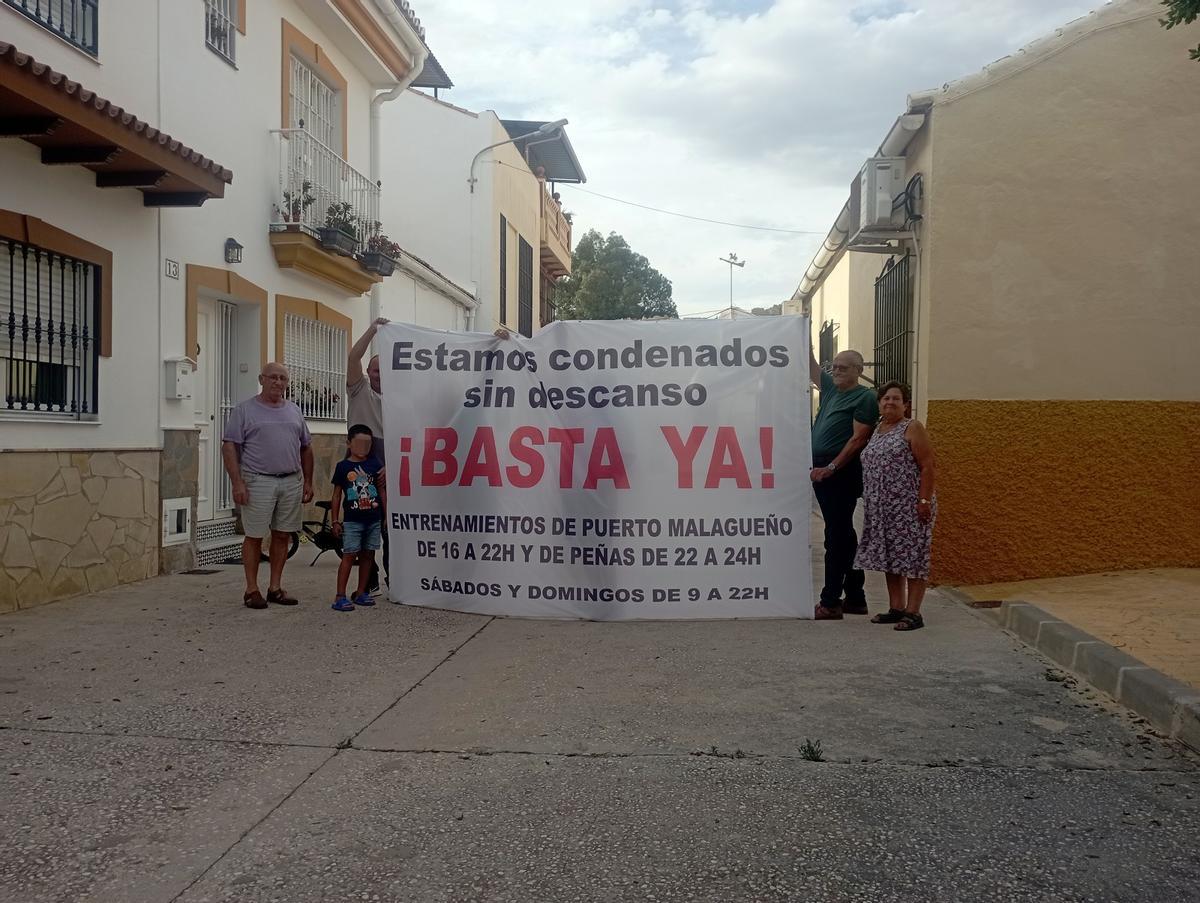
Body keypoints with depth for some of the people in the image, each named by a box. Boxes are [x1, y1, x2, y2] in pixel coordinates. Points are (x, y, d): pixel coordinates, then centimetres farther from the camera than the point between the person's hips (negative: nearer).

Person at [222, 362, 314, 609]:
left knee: (283, 536, 7)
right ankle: (252, 590, 9)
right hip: (258, 482, -4)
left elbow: (306, 448, 19)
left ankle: (275, 587, 17)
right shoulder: (245, 410, 0)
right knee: (254, 537, 0)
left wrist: (308, 482, 14)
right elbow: (229, 446, -5)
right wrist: (237, 483, -13)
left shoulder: (294, 411, 15)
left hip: (292, 482, 5)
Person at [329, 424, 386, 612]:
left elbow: (382, 491, 11)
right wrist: (336, 520, 0)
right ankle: (340, 596, -5)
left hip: (373, 519, 3)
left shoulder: (375, 463, 6)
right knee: (349, 555, -7)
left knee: (368, 555, 8)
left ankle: (361, 593, 18)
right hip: (352, 520, -3)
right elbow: (337, 495, 3)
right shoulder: (343, 466, 0)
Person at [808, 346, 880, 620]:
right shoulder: (830, 388, 16)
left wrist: (831, 468, -19)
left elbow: (858, 439, -14)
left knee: (837, 536, -6)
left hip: (841, 474, -8)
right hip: (822, 471, 8)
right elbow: (811, 367, 24)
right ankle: (855, 597, 21)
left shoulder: (865, 398, -6)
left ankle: (830, 603, -3)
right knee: (843, 535, 13)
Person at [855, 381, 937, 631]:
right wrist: (871, 503, 14)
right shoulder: (876, 430, 16)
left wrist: (924, 500, -18)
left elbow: (927, 467, -10)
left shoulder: (913, 428, -5)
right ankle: (896, 609, 18)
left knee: (911, 557, -4)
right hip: (883, 508, 7)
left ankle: (913, 613, -1)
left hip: (909, 506, -7)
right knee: (889, 556, 10)